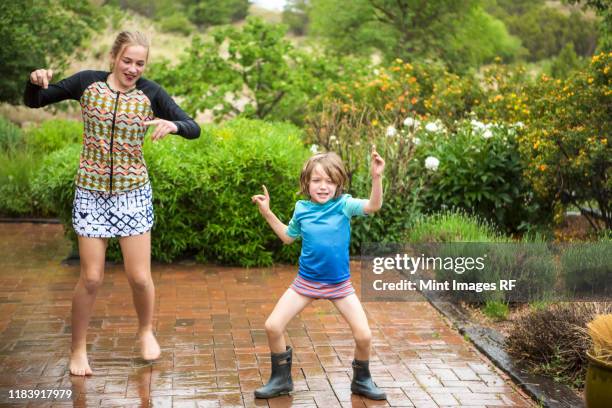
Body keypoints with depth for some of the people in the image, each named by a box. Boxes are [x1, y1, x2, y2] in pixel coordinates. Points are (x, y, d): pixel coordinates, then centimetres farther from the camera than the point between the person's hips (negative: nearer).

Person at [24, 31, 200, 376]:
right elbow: (33, 102, 4)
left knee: (140, 277, 2)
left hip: (133, 193, 0)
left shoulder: (150, 93, -6)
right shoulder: (87, 82, -5)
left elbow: (194, 129, -8)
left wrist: (172, 124, -30)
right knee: (91, 278, 2)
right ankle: (79, 348, 23)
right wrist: (36, 81, -18)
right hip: (91, 193, 0)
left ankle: (146, 331, 32)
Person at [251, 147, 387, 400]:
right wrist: (267, 213, 10)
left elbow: (373, 206, -30)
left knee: (364, 335, -7)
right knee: (272, 327, -4)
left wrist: (377, 177, -43)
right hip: (306, 282, 2)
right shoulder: (302, 208, -3)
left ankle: (362, 381, 21)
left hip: (339, 284, -2)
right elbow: (288, 237, 15)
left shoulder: (344, 204, -12)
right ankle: (281, 379, 17)